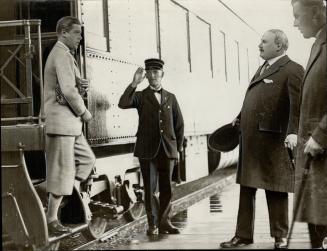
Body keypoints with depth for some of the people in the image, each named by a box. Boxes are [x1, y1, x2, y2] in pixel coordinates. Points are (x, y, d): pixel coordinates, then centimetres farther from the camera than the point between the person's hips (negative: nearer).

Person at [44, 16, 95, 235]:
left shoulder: (61, 54, 19)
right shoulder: (62, 55, -15)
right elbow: (68, 91, -24)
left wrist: (81, 85, 2)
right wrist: (84, 112, -11)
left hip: (70, 123, 10)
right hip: (61, 121, -10)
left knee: (87, 159, 15)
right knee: (62, 169, -4)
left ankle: (60, 198, 18)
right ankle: (52, 219, 5)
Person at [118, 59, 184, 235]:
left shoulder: (171, 98, 13)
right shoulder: (140, 96, 5)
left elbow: (179, 124, 13)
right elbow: (122, 104, -15)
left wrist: (178, 147, 7)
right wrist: (134, 83, -21)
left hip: (167, 149, 2)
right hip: (147, 149, -2)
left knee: (166, 188, 5)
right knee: (150, 188, 1)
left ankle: (164, 222, 14)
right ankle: (152, 224, 9)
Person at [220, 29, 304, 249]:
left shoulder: (292, 70, -9)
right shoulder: (263, 68, 18)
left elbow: (297, 104, -20)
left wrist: (293, 132, -31)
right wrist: (240, 119, 24)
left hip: (272, 140, -8)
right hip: (250, 139, 8)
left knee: (275, 190, 3)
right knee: (247, 188, 12)